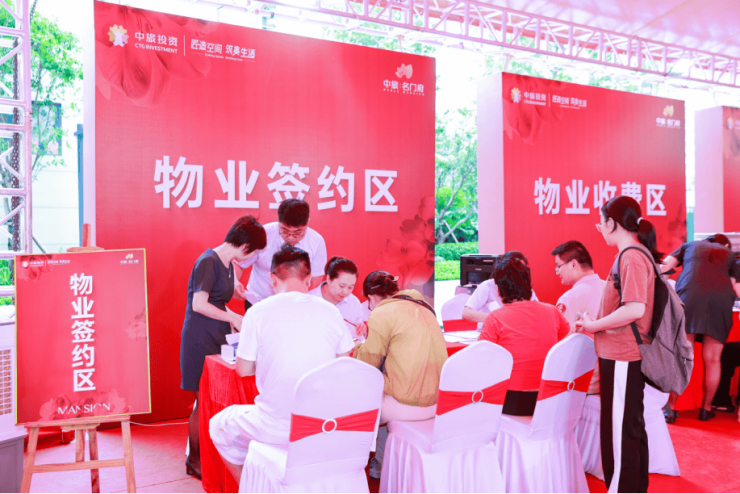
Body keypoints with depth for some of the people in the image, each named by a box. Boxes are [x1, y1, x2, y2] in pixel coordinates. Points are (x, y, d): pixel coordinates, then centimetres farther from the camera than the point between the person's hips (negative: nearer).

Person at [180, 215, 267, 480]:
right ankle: (194, 461, 14)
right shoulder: (208, 261, -14)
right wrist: (233, 318, -13)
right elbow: (199, 304, -19)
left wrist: (233, 321, 6)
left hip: (217, 337, 8)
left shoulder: (228, 264, 13)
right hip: (200, 338, -8)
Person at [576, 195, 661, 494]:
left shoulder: (631, 257, -18)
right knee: (632, 429, 20)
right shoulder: (637, 253, 12)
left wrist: (594, 325, -17)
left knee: (620, 433, -1)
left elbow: (635, 308, -28)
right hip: (625, 356, 10)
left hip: (622, 358, -10)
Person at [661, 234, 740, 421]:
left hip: (689, 294, -1)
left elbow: (664, 266, 15)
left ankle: (671, 408, -3)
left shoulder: (690, 246, 29)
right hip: (722, 297, 1)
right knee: (712, 359, 8)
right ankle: (706, 409, 15)